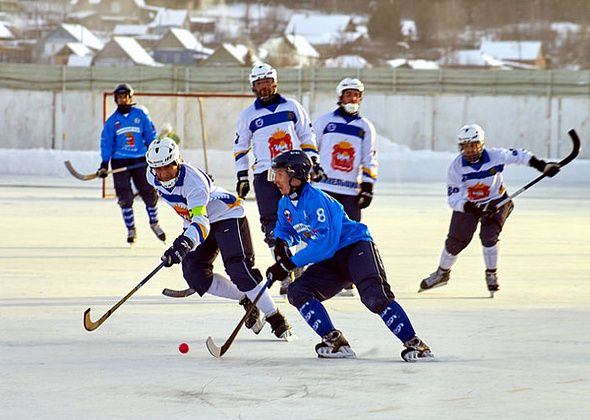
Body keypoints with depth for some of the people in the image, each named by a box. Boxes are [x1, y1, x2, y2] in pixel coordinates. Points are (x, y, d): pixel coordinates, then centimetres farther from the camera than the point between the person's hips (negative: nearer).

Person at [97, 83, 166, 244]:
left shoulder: (140, 115, 4)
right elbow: (106, 143, 5)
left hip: (140, 161, 0)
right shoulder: (112, 120, 5)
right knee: (125, 197, -6)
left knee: (149, 193, -1)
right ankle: (131, 229, 6)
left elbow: (151, 136, 7)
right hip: (120, 162, 0)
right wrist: (104, 164, -3)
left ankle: (154, 223, 22)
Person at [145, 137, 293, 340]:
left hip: (227, 215, -7)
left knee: (238, 269, -22)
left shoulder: (193, 181, -35)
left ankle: (277, 321, -14)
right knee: (194, 274, -12)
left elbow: (202, 223, -47)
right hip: (195, 219, 7)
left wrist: (185, 243, -66)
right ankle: (246, 300, 5)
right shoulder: (153, 177, -13)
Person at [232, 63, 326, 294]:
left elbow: (306, 136, 14)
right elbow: (240, 147, 15)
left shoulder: (292, 107, 8)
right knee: (273, 224, -7)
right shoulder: (248, 115, 7)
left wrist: (313, 162, 6)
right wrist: (242, 177, 10)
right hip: (265, 175, 0)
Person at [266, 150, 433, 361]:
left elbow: (324, 243, -27)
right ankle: (334, 341, -12)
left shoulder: (315, 199, -21)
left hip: (356, 247, -9)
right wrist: (281, 243, 3)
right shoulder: (286, 204, 7)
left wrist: (290, 264, -25)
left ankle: (414, 343, -27)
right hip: (331, 262, 9)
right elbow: (284, 228, 28)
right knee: (297, 292, -8)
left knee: (374, 297, -29)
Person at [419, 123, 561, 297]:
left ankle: (492, 275, 2)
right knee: (455, 241, 3)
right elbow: (453, 198, -25)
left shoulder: (495, 156, -23)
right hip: (467, 205, 1)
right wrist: (470, 208, -42)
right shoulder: (456, 167, -23)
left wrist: (541, 165, -15)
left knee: (489, 236, -21)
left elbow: (518, 155, -8)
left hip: (496, 202, -1)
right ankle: (442, 273, 30)